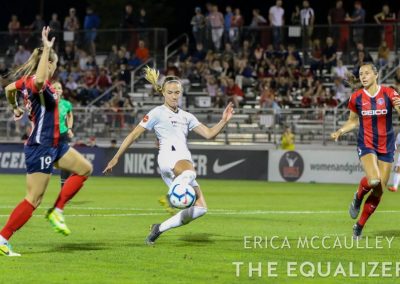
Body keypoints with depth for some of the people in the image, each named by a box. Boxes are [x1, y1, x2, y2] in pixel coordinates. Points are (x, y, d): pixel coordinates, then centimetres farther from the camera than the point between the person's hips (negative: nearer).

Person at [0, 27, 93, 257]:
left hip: (53, 144, 10)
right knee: (34, 199, -7)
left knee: (85, 169, 15)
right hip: (41, 147, -10)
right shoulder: (36, 82, -20)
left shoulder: (26, 80, 7)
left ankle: (57, 211, 13)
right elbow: (39, 80, -46)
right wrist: (47, 49, -41)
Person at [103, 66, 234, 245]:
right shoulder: (158, 113, 9)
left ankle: (160, 228, 0)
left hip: (185, 160, 7)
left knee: (200, 208, -7)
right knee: (189, 172, -42)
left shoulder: (186, 116, 26)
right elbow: (134, 135, 9)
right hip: (169, 157, -7)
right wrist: (116, 158, 5)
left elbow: (209, 134, 19)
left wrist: (224, 121, 2)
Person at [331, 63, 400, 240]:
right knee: (373, 181, -29)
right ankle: (358, 197, 6)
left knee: (378, 192, 3)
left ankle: (359, 227, 20)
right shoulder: (356, 97, -2)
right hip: (366, 145, -1)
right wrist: (340, 131, -4)